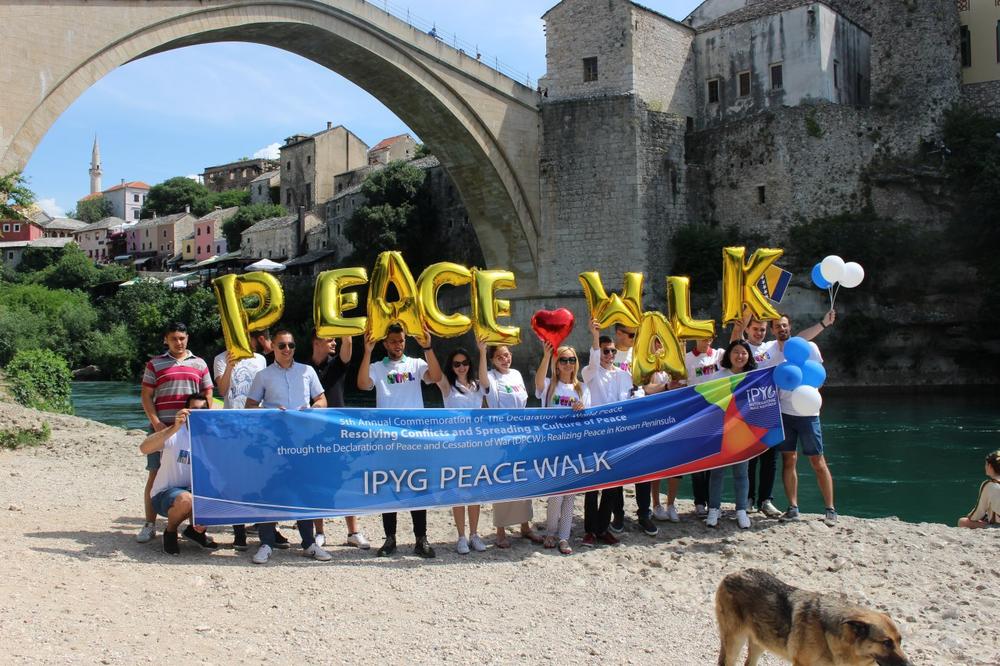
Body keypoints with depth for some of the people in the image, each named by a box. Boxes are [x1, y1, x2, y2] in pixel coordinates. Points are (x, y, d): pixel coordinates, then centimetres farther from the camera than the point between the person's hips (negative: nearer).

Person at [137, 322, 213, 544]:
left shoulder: (199, 364, 11)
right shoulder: (155, 364, 7)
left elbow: (208, 396, 12)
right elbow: (146, 397, 4)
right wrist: (156, 423, -8)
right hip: (162, 427, -1)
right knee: (155, 475, 0)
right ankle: (149, 525, 6)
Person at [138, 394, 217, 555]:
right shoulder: (174, 434, -14)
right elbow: (144, 448, -33)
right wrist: (174, 429, -44)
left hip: (195, 492, 5)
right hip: (164, 494, -5)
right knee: (185, 500, -38)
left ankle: (195, 530, 7)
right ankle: (170, 532, -4)